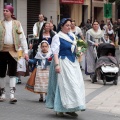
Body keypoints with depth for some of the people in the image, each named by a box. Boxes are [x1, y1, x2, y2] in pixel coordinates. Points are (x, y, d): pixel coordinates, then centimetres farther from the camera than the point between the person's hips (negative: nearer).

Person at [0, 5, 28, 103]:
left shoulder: (17, 24, 4)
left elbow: (22, 38, 2)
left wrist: (26, 51, -4)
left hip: (13, 51, -1)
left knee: (12, 73, -6)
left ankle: (12, 94, -8)